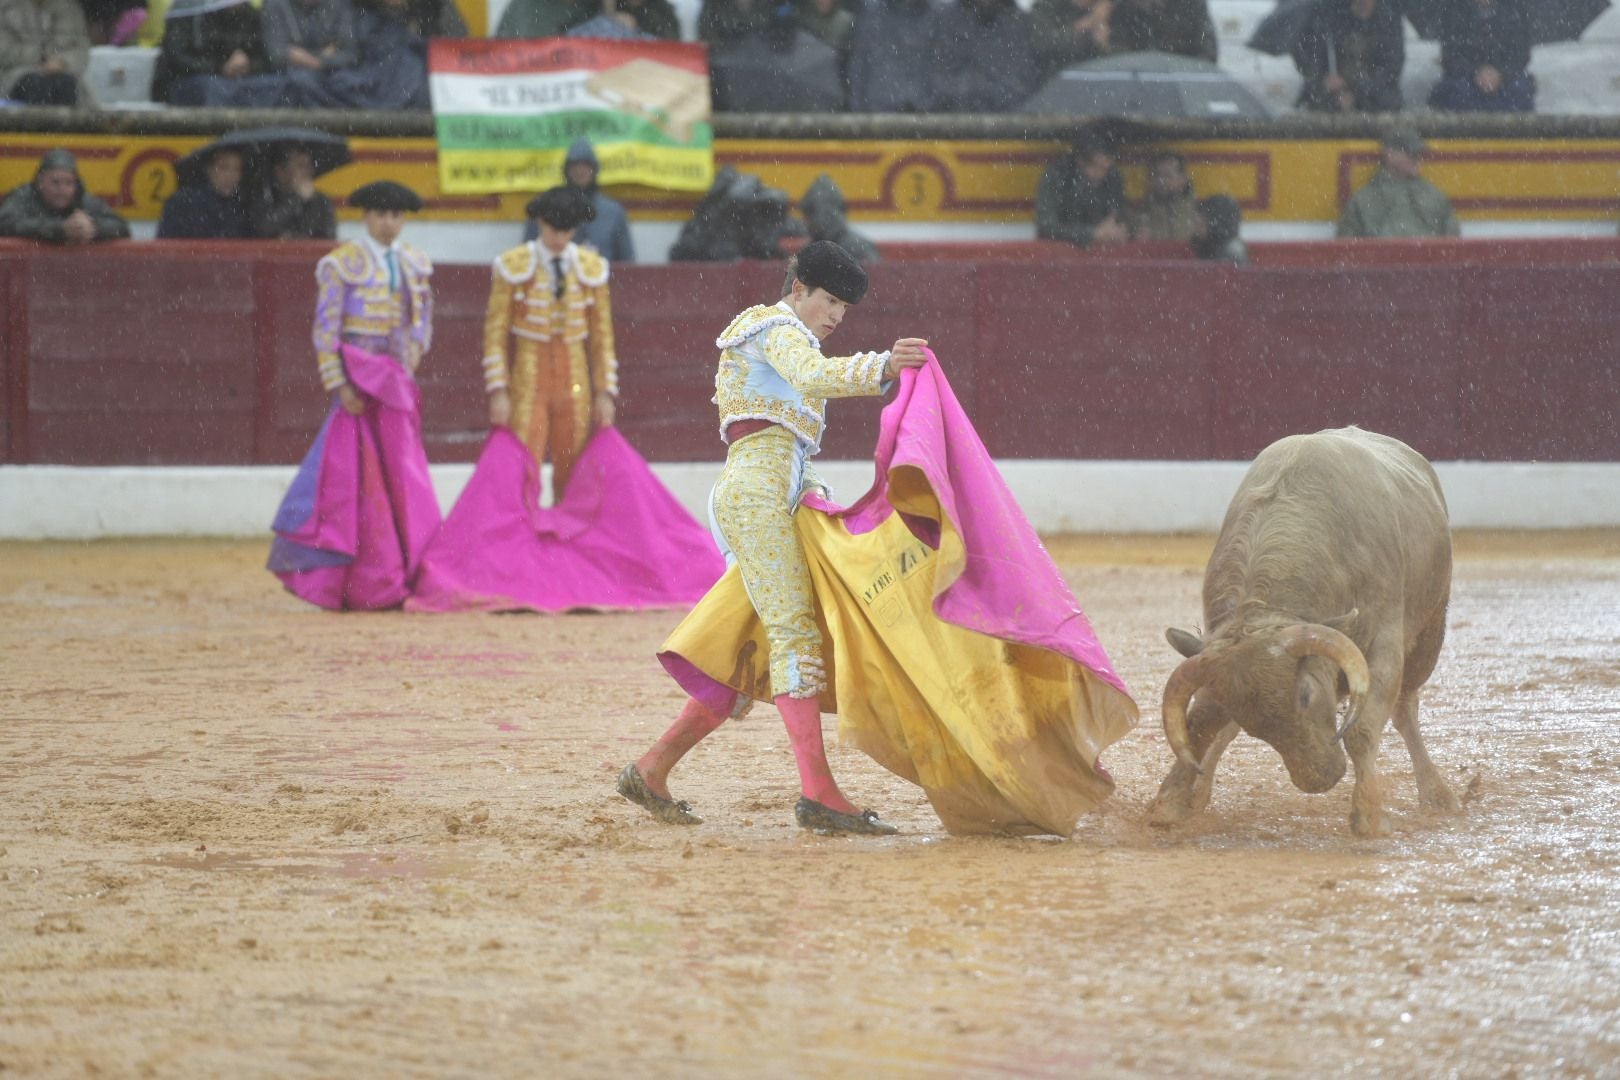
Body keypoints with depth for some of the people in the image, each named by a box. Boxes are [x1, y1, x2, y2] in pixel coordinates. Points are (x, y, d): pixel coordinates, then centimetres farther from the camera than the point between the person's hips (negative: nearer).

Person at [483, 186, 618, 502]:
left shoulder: (591, 268, 5)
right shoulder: (514, 266, -3)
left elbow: (602, 335, 9)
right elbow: (495, 332, -2)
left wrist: (605, 392, 4)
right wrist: (498, 390, -9)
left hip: (574, 379, 3)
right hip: (528, 376, -3)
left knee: (570, 471, 4)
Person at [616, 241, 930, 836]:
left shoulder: (773, 336, 32)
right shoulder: (778, 328, 1)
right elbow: (814, 375, -23)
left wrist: (814, 493, 19)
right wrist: (881, 368, -37)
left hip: (773, 496, 10)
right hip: (758, 489, -10)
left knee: (755, 660, 8)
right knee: (795, 631, -19)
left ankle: (652, 771, 11)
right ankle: (818, 792, -30)